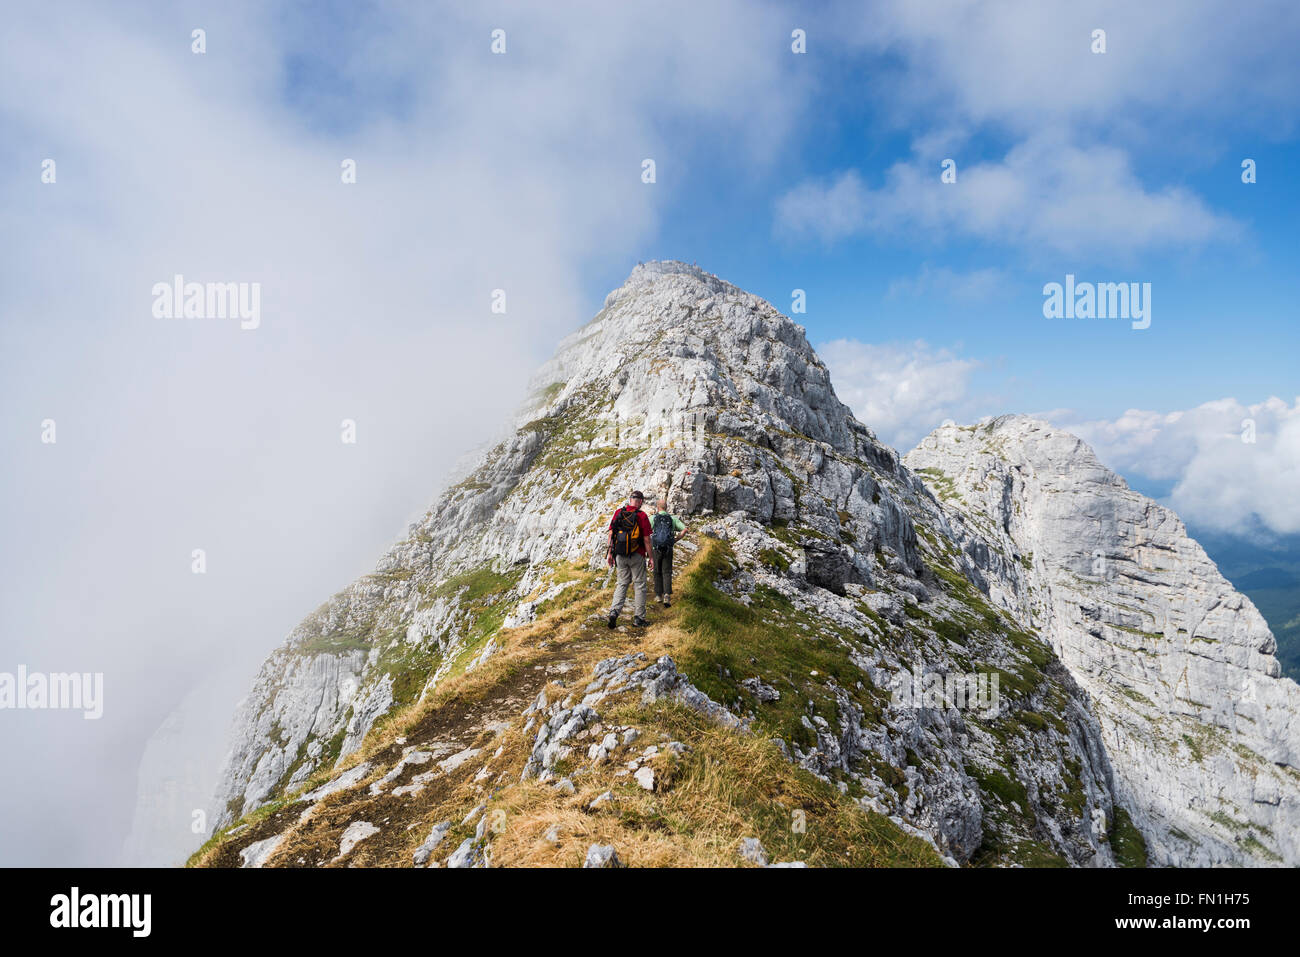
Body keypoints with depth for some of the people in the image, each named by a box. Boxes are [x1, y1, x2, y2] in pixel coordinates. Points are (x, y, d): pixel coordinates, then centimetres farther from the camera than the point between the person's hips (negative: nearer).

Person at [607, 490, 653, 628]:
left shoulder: (618, 513, 1)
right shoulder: (641, 516, -10)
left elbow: (611, 534, 2)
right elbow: (646, 539, -9)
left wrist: (610, 553, 10)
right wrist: (650, 557, 0)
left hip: (620, 556, 4)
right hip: (637, 556, -3)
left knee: (622, 583, 15)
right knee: (639, 585, 8)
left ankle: (614, 611, -2)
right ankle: (638, 618, 11)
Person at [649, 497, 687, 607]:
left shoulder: (653, 518, 0)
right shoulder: (673, 518, 6)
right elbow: (684, 529, -1)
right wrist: (675, 540, 9)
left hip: (656, 549, 0)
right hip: (668, 550, 1)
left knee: (657, 572, 16)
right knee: (667, 573, 2)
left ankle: (659, 595, 22)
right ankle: (667, 595, -16)